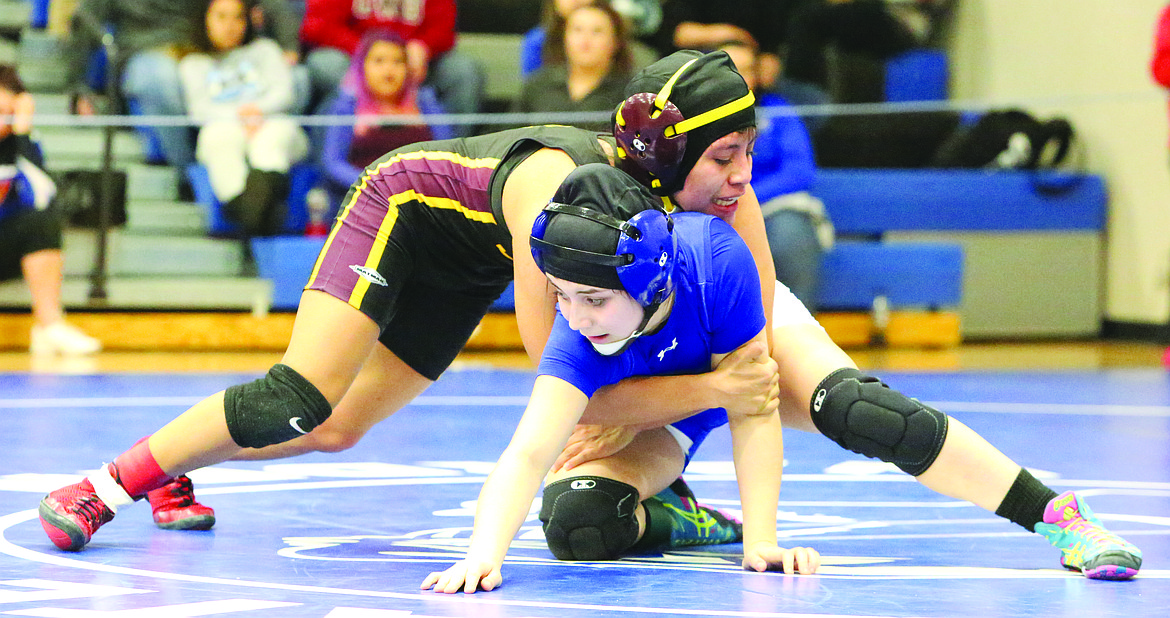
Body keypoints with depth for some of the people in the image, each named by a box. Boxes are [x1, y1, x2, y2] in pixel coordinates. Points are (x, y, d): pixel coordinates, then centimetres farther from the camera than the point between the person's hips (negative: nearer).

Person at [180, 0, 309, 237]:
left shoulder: (264, 49, 31)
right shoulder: (193, 64, 28)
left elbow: (285, 92, 12)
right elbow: (199, 108, 8)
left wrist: (259, 108, -12)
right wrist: (239, 118, -13)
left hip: (271, 123, 0)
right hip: (225, 125, 0)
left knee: (276, 134, -38)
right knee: (219, 135, -39)